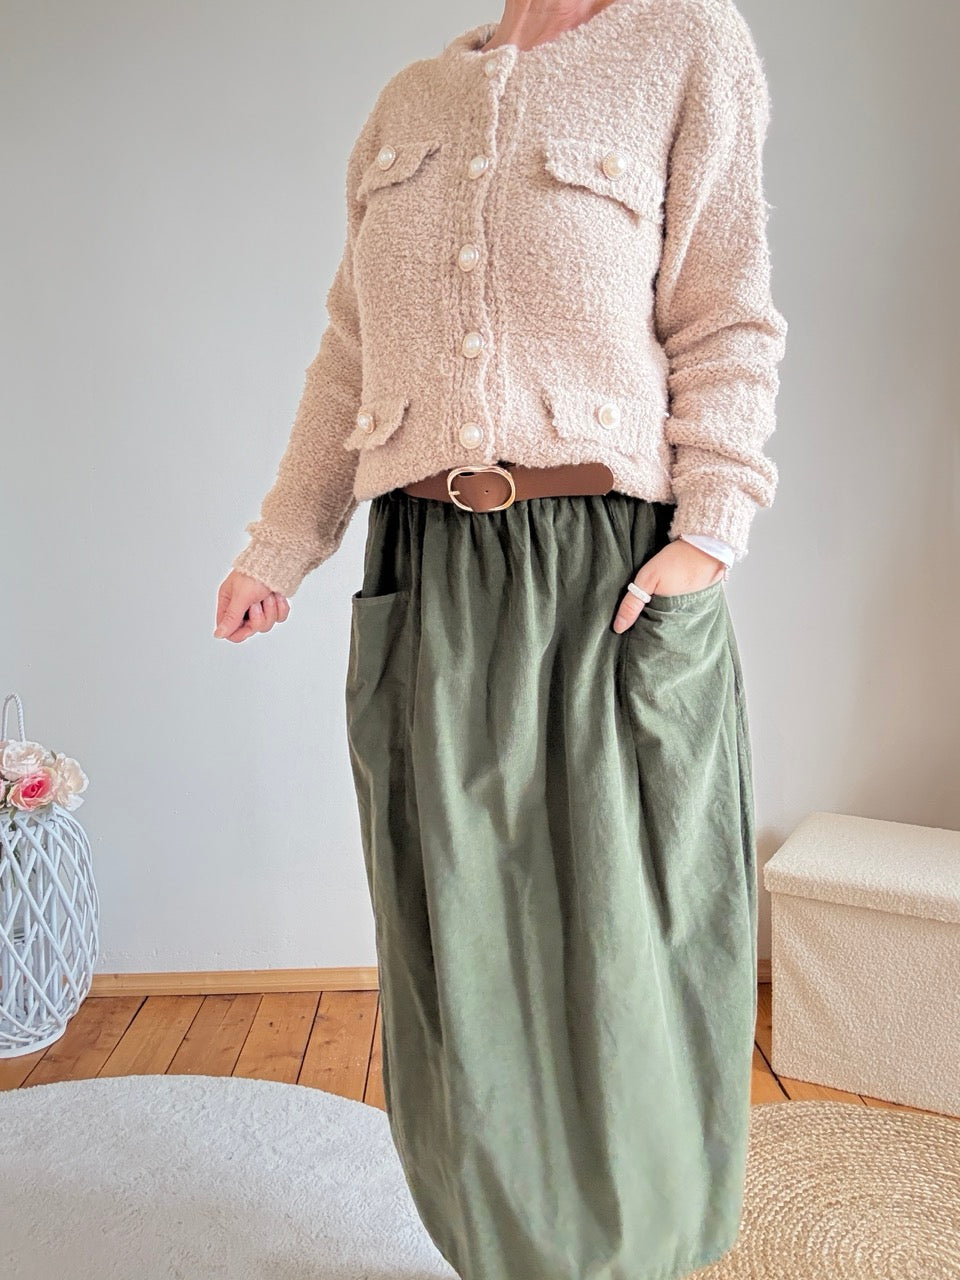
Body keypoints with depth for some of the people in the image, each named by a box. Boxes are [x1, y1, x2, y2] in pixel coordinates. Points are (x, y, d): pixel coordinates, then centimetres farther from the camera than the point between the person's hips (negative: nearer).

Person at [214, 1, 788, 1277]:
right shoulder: (406, 103, 21)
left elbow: (728, 324, 0)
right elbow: (350, 357, 18)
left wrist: (709, 532, -12)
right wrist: (278, 545, 14)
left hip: (608, 561, -3)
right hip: (428, 572, 4)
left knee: (624, 931, 5)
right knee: (458, 941, 7)